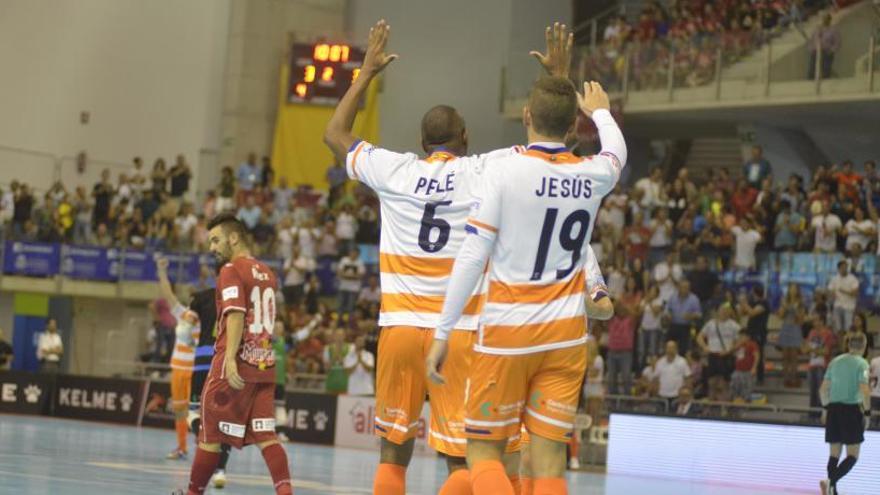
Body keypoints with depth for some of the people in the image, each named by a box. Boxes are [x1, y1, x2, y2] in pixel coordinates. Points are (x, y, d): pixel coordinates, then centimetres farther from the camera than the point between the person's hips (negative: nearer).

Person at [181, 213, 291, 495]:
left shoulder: (232, 270, -6)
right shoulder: (267, 273, 17)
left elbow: (236, 314, -19)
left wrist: (230, 359, -27)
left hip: (236, 365, -7)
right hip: (264, 365, 7)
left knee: (210, 436, 5)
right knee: (265, 436, 1)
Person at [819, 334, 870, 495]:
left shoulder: (835, 361, 10)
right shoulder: (861, 364, -7)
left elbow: (823, 389, 13)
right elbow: (865, 392, -18)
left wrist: (826, 408, 25)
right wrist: (867, 413, -8)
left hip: (833, 409, 5)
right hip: (851, 410, -5)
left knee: (834, 454, 12)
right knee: (852, 456, 0)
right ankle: (831, 481, -21)